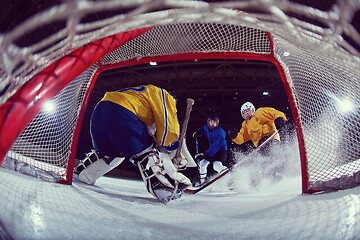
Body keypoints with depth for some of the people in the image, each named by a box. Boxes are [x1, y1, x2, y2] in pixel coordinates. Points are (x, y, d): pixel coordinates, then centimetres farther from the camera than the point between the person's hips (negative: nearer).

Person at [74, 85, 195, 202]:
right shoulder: (163, 95, 13)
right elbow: (168, 126, 0)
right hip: (119, 111, -9)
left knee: (108, 153, 28)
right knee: (146, 149, -5)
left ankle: (80, 172, 40)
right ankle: (163, 185, -18)